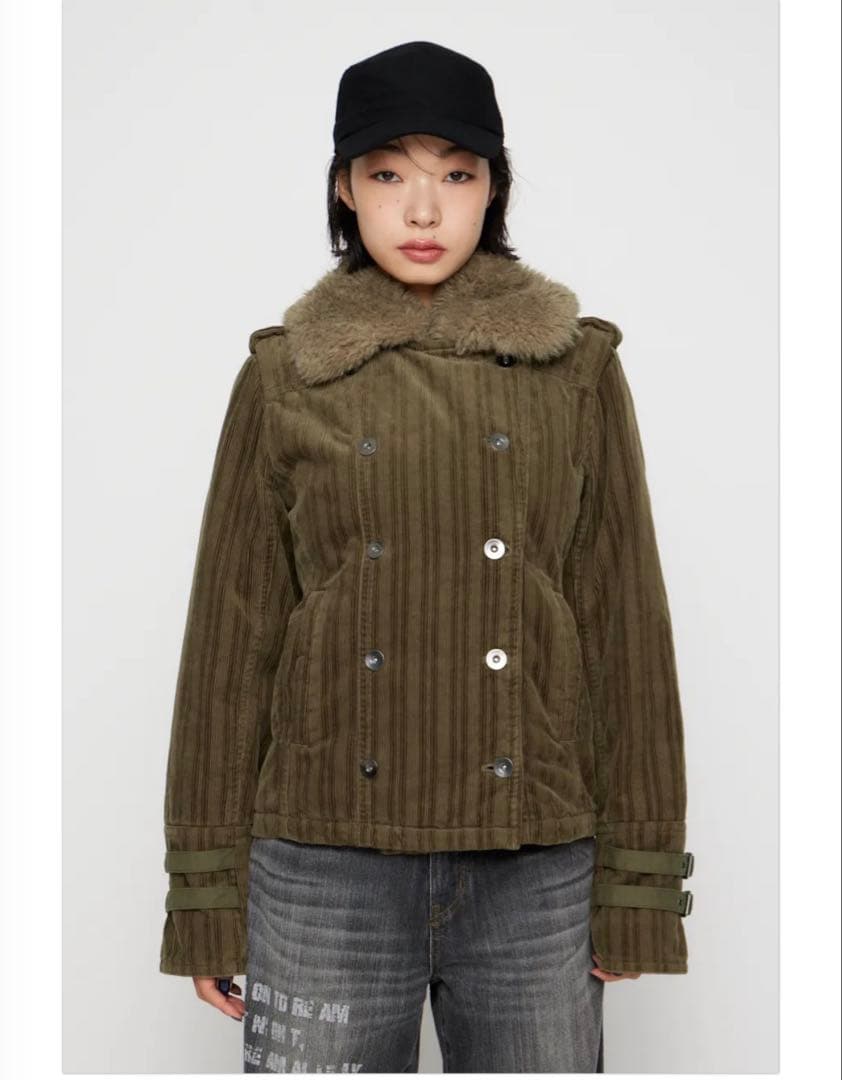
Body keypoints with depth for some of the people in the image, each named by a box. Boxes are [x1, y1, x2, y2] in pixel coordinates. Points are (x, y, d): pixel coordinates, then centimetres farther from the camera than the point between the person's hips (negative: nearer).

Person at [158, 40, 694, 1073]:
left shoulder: (578, 366, 3)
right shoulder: (284, 376, 2)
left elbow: (625, 617, 3)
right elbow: (232, 633, 4)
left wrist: (637, 877, 2)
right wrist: (205, 888, 4)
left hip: (536, 871, 1)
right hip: (327, 868, 0)